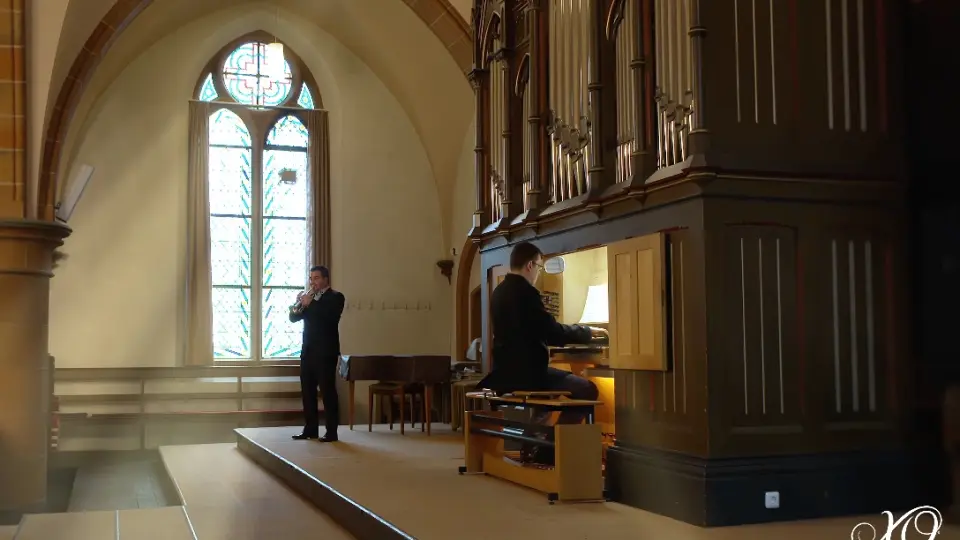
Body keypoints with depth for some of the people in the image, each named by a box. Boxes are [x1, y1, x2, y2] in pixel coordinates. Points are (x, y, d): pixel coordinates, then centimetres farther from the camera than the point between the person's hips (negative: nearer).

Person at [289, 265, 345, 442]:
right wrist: (299, 305, -11)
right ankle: (310, 429, 15)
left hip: (325, 352, -7)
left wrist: (309, 304, -20)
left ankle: (331, 432, -3)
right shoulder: (309, 298, 15)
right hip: (308, 351, 7)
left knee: (328, 391, -6)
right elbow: (293, 318, 10)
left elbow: (330, 317, -21)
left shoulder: (335, 297, -4)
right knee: (307, 392, 8)